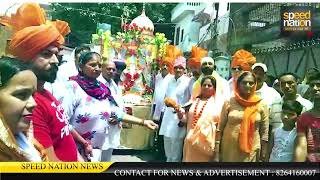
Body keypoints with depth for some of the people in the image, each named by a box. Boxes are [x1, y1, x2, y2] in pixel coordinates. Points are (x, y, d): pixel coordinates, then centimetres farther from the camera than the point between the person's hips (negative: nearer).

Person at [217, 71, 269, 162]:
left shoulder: (261, 104, -2)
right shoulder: (229, 102, -3)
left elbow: (264, 132, 1)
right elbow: (220, 127, 1)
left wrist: (263, 155, 0)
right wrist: (217, 152, -1)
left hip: (251, 152, 0)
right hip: (229, 151, 0)